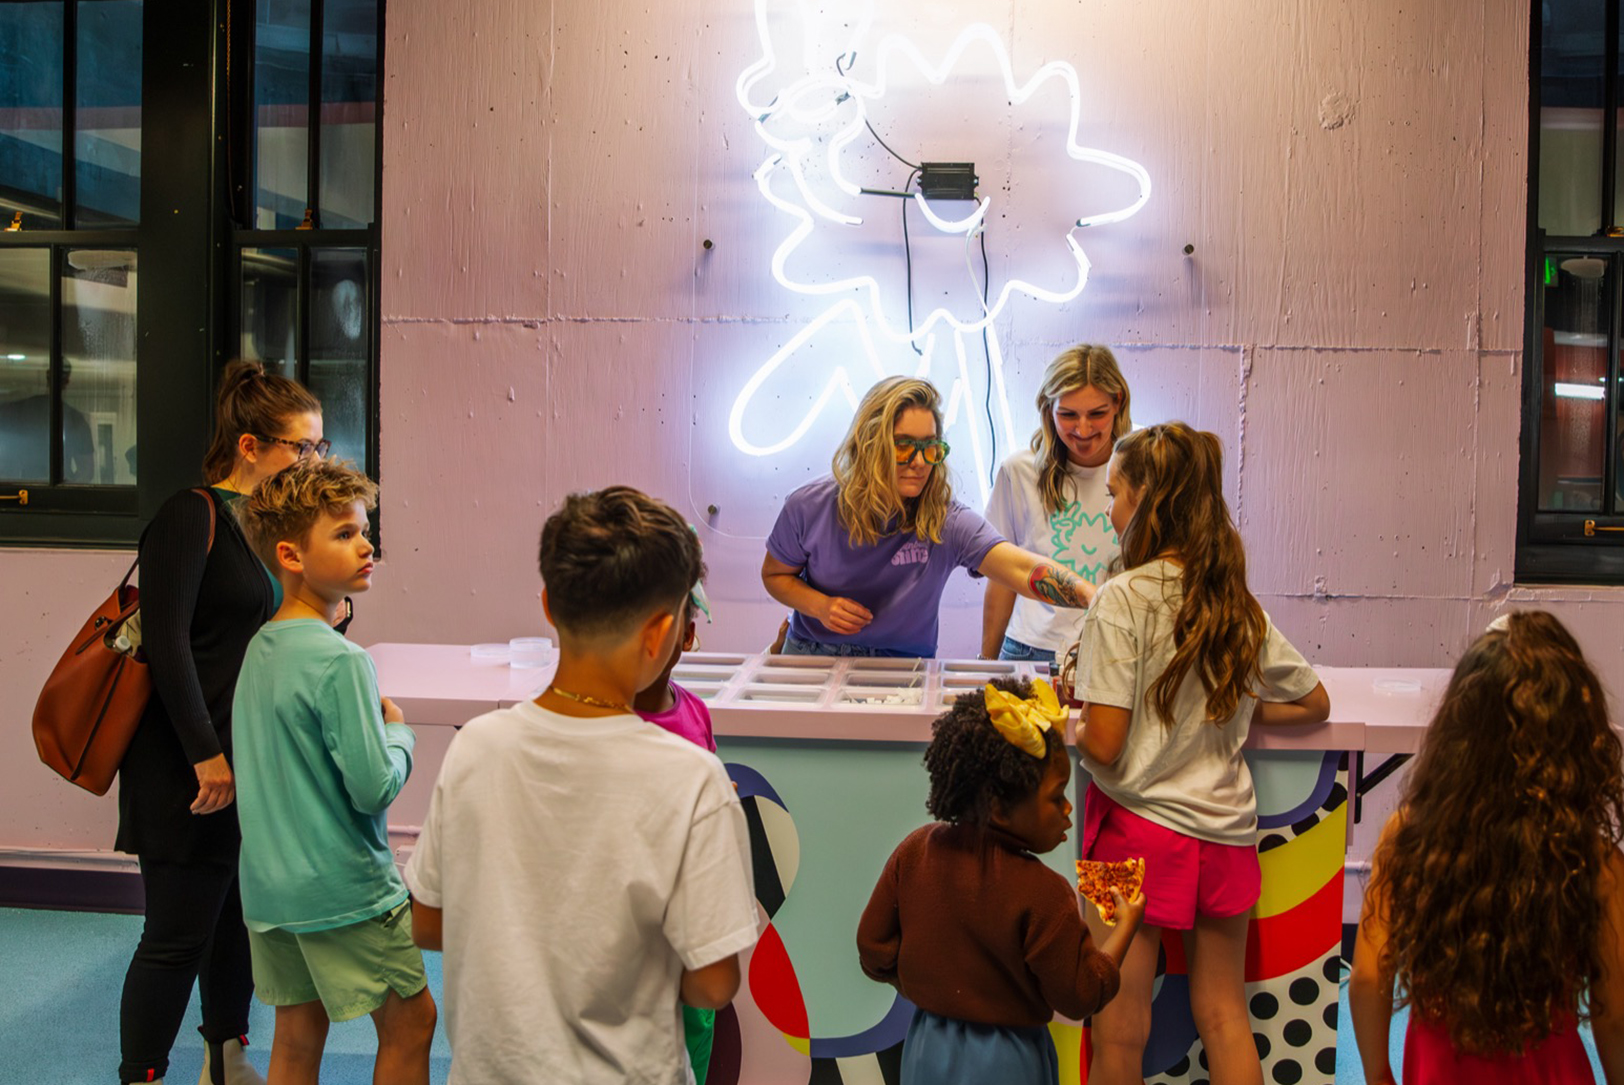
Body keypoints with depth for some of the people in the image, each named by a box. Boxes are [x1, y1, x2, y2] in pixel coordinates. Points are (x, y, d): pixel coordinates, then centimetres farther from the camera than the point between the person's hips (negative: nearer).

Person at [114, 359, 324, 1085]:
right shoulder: (192, 516, -13)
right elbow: (166, 640, -18)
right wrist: (206, 755, -19)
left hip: (251, 758, 8)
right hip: (190, 767, -7)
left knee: (239, 916, 16)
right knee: (179, 934, 1)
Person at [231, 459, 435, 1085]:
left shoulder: (259, 649, 5)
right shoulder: (340, 661, -21)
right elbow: (374, 786, -22)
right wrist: (399, 733, -4)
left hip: (268, 887, 8)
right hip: (344, 887, -8)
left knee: (298, 1035, 17)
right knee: (409, 1023, 7)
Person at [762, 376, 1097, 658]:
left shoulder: (946, 523, -18)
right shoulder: (810, 507, -13)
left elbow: (1023, 569, -33)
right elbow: (774, 574, 5)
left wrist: (1091, 597, -52)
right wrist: (819, 606, -16)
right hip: (812, 656, -1)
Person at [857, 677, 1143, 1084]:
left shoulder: (914, 852, -10)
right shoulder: (1043, 894, -25)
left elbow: (875, 952, 0)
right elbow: (1080, 996, -14)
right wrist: (1126, 925, -2)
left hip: (926, 1050, 5)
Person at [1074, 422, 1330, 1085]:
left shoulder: (1124, 597, -15)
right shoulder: (1239, 605, 3)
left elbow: (1104, 744, -17)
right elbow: (1314, 703, 15)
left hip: (1138, 828, -6)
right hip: (1226, 830, 6)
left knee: (1120, 1029, 9)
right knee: (1224, 1013, 19)